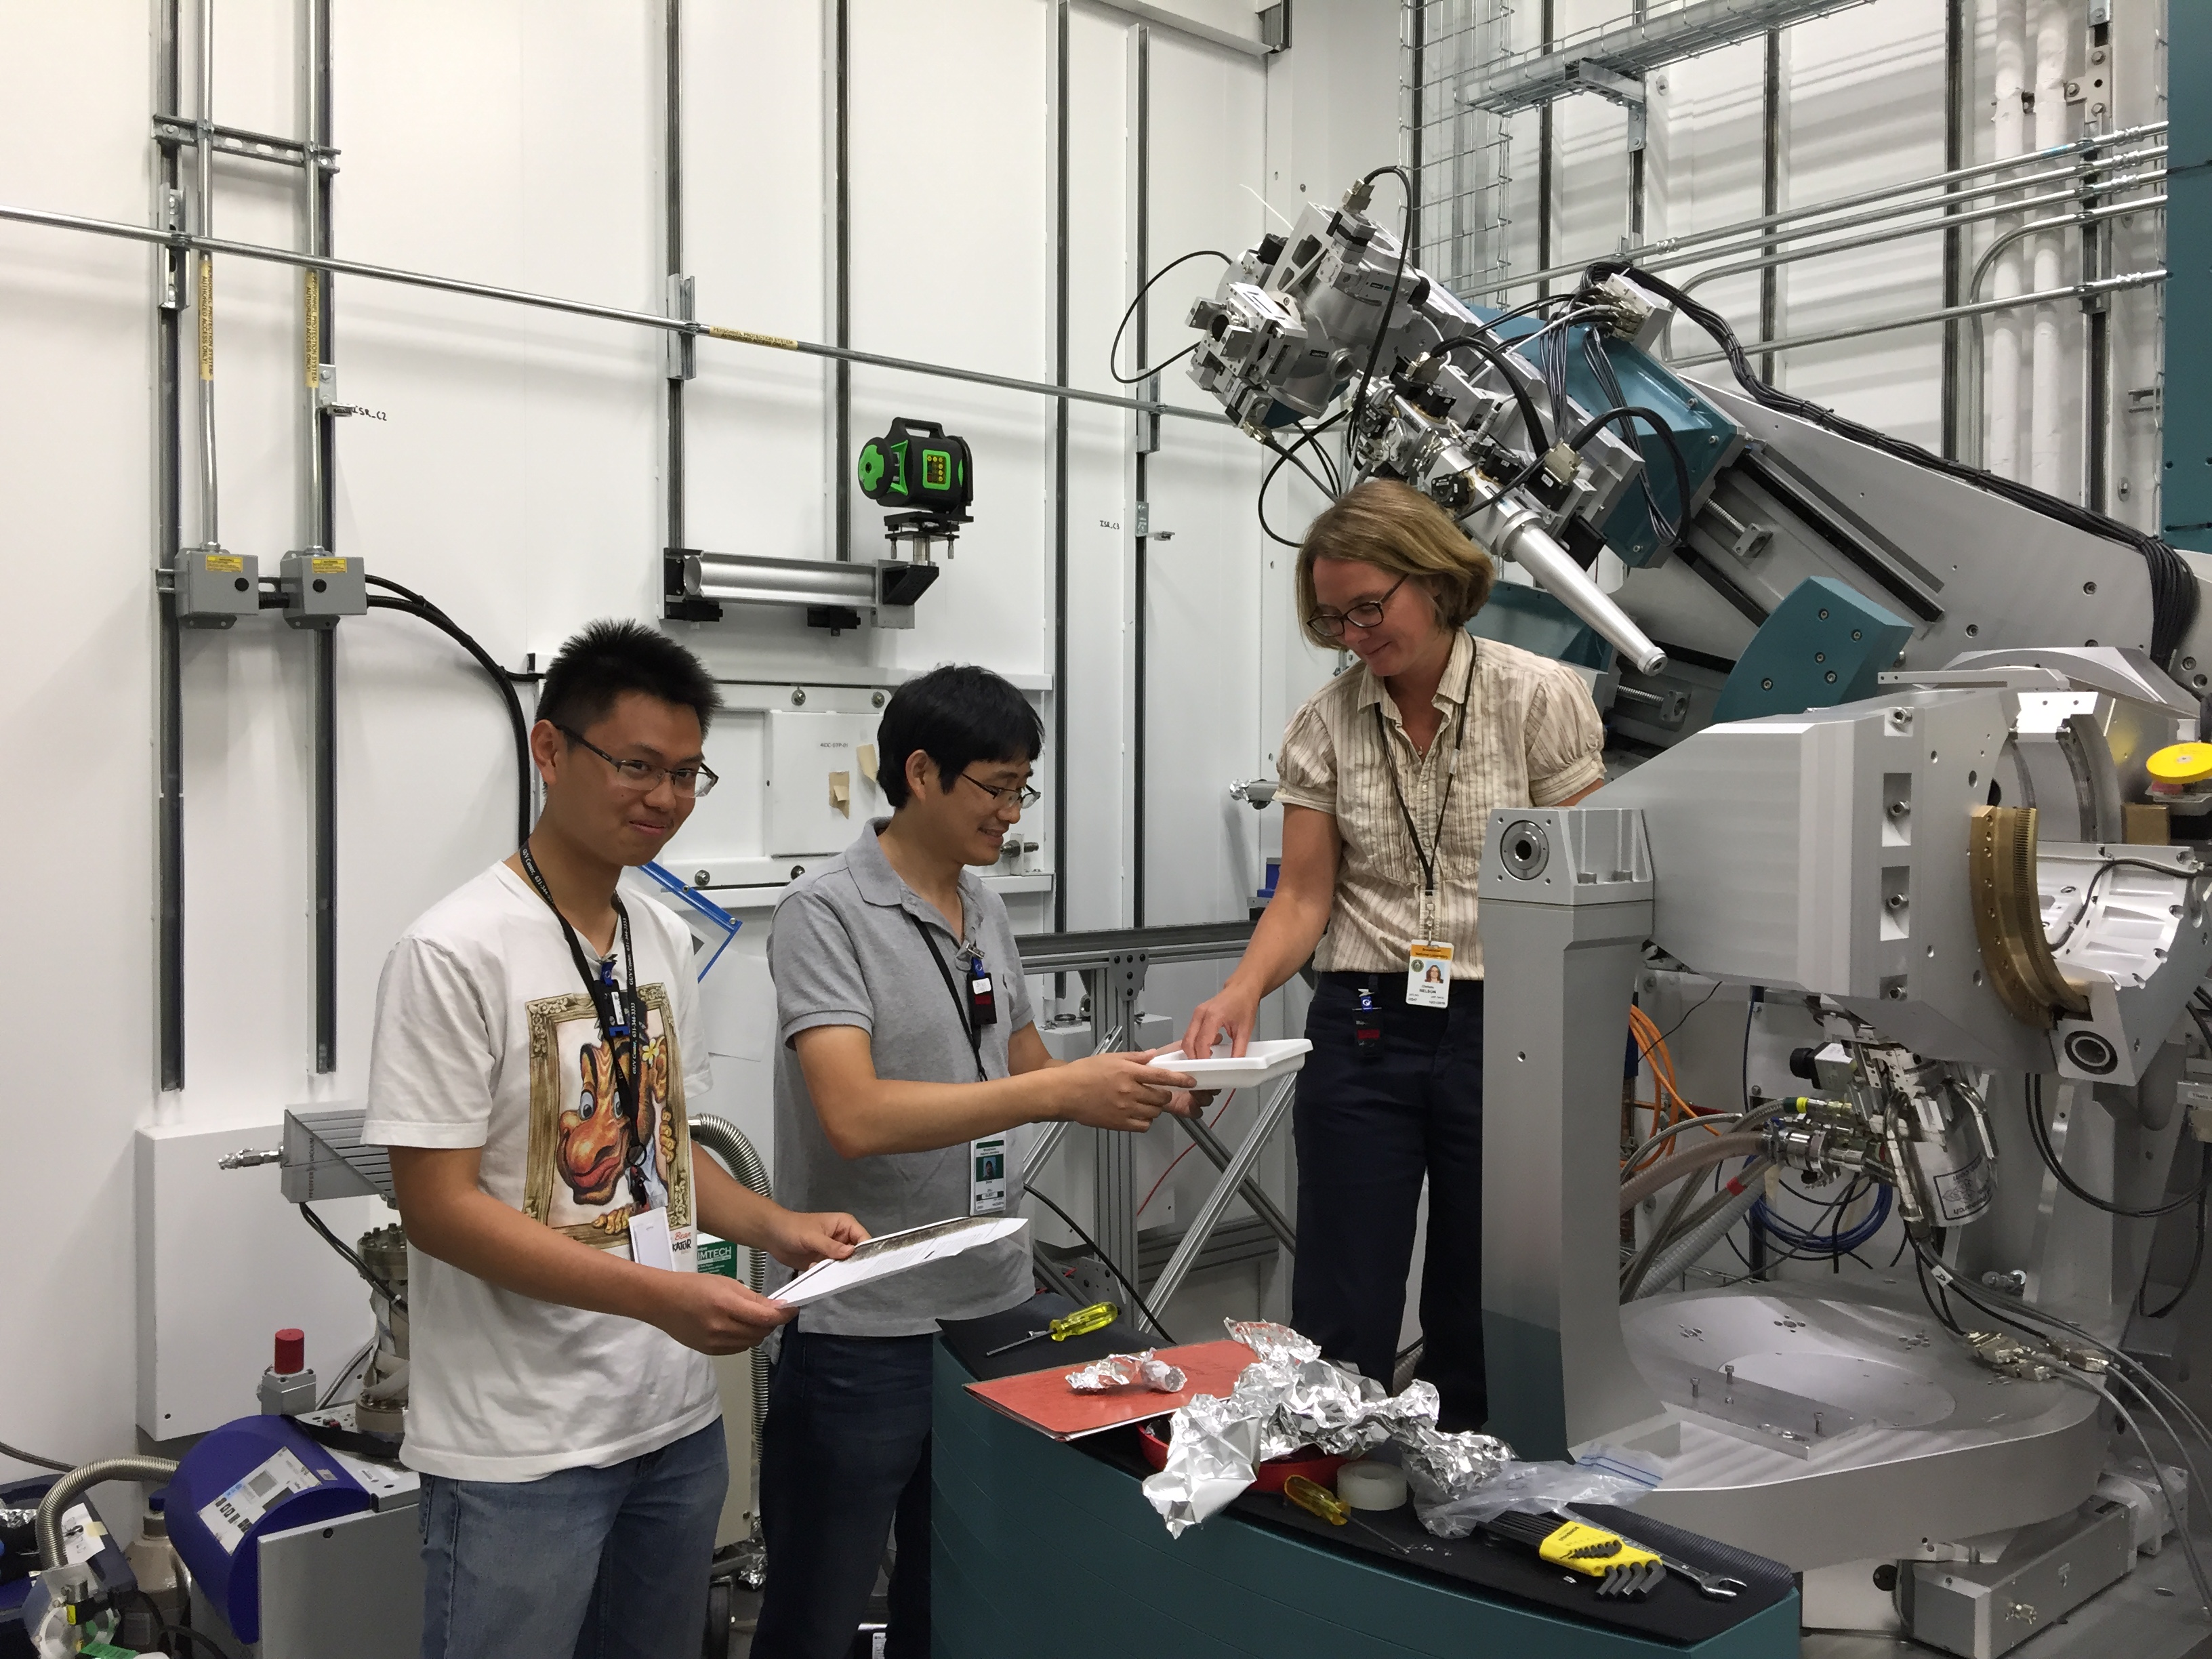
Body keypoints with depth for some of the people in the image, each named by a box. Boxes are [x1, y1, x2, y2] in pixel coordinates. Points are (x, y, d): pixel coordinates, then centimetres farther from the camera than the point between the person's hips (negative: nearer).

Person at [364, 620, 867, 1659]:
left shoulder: (665, 941, 7)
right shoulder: (456, 952, -15)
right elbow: (439, 1205, -18)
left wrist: (777, 1230, -1)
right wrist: (658, 1294, -24)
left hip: (678, 1425, 7)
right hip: (521, 1454, -7)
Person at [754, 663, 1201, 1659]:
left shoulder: (983, 906, 8)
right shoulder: (826, 912, -15)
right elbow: (855, 1115, -26)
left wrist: (1135, 1085, -1)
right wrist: (1063, 1093, -29)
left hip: (994, 1303, 7)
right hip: (865, 1328, -7)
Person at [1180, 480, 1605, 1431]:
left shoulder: (1539, 699, -5)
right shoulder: (1325, 725, 3)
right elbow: (1304, 894, 3)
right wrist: (1245, 987, -16)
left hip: (1503, 1029, -1)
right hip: (1363, 1031, 2)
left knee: (1478, 1323, 10)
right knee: (1340, 1326, 3)